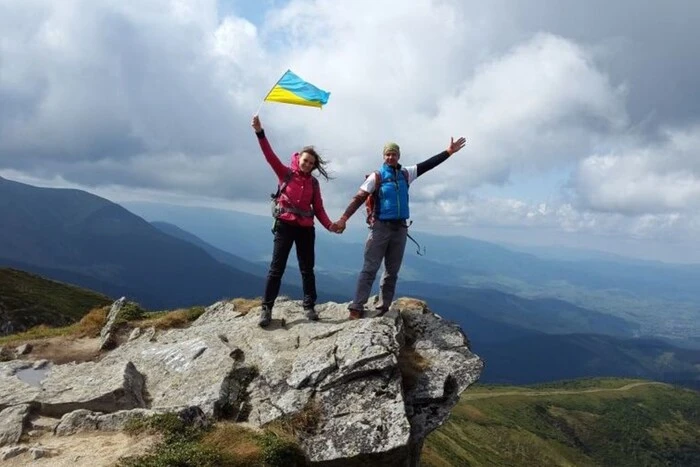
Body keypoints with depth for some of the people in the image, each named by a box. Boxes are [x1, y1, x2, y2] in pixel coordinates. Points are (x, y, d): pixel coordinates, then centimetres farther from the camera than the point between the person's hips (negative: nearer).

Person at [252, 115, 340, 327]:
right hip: (285, 226, -3)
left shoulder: (313, 183, 7)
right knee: (276, 268, -3)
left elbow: (318, 208, 4)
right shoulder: (285, 173, 1)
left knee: (307, 269, 7)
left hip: (306, 229, 3)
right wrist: (260, 132, -23)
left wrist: (329, 225, -13)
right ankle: (266, 309, 0)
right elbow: (270, 156, -11)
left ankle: (309, 307, 16)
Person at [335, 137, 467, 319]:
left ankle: (383, 307, 17)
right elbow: (359, 199, -10)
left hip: (400, 228, 5)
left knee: (392, 271, 8)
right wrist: (344, 218, -20)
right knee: (370, 268, -9)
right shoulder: (377, 177, -5)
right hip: (381, 227, -5)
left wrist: (448, 152, 3)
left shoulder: (406, 174, 9)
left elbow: (428, 164, 10)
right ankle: (356, 307, -9)